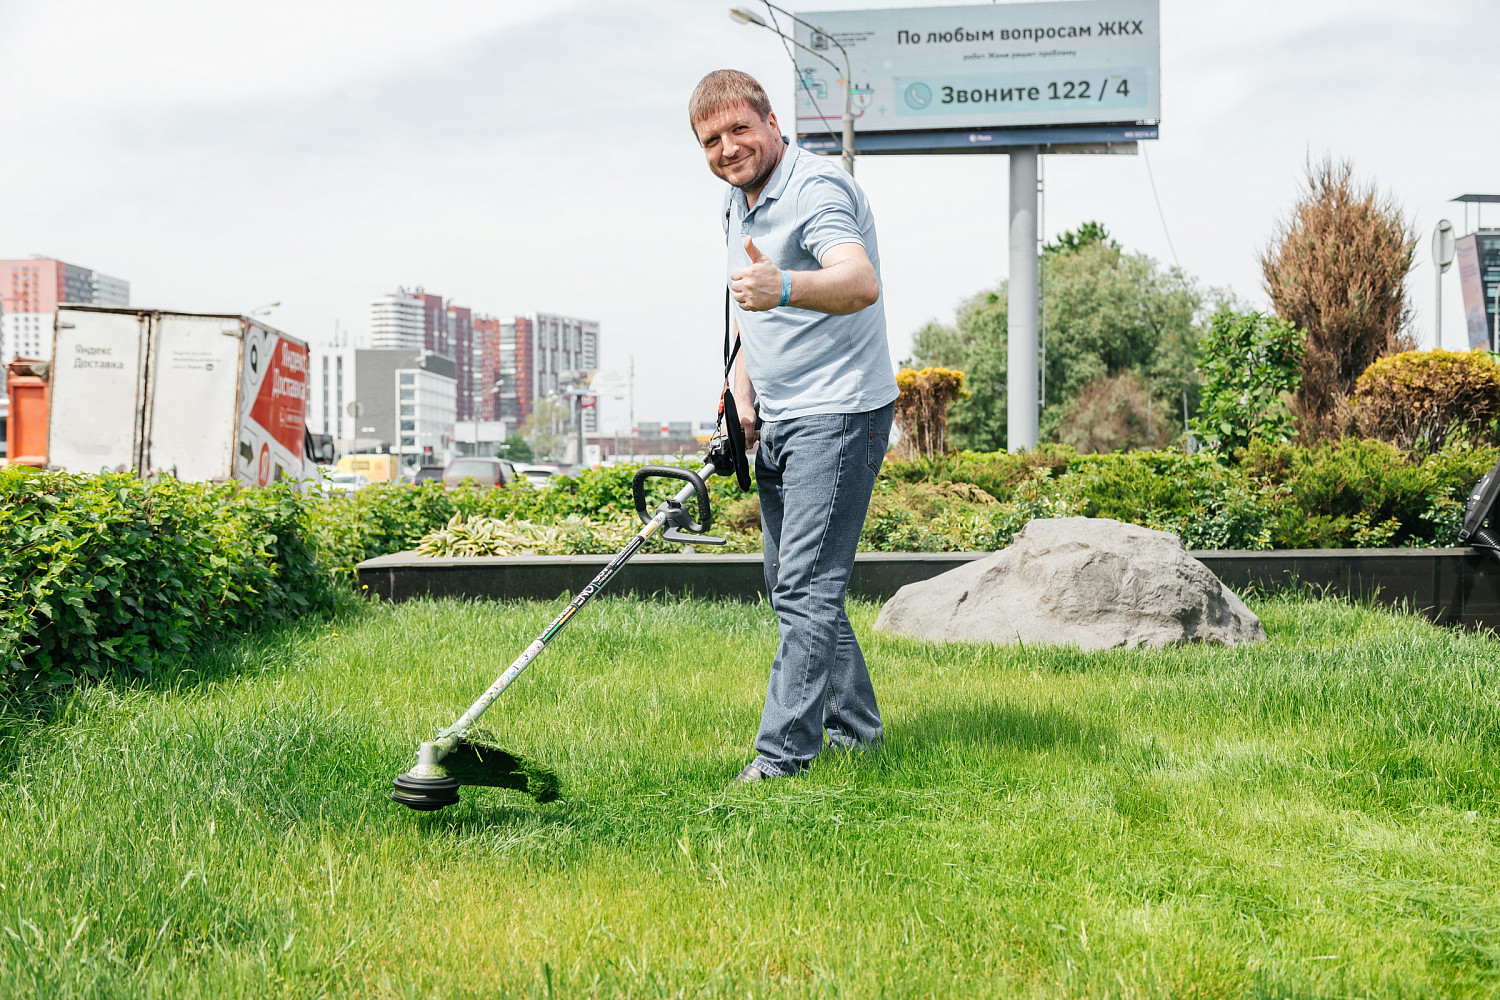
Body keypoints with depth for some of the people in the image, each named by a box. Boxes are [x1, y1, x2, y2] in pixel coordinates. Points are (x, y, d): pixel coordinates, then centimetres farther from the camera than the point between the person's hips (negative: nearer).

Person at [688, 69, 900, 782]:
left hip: (838, 416, -10)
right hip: (779, 424, 10)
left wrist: (783, 286, -55)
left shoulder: (816, 189, -17)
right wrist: (742, 394, 13)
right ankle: (855, 726, 28)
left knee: (807, 587, -13)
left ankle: (782, 754, -12)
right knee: (787, 585, 15)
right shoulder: (737, 202, 13)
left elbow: (861, 283, -37)